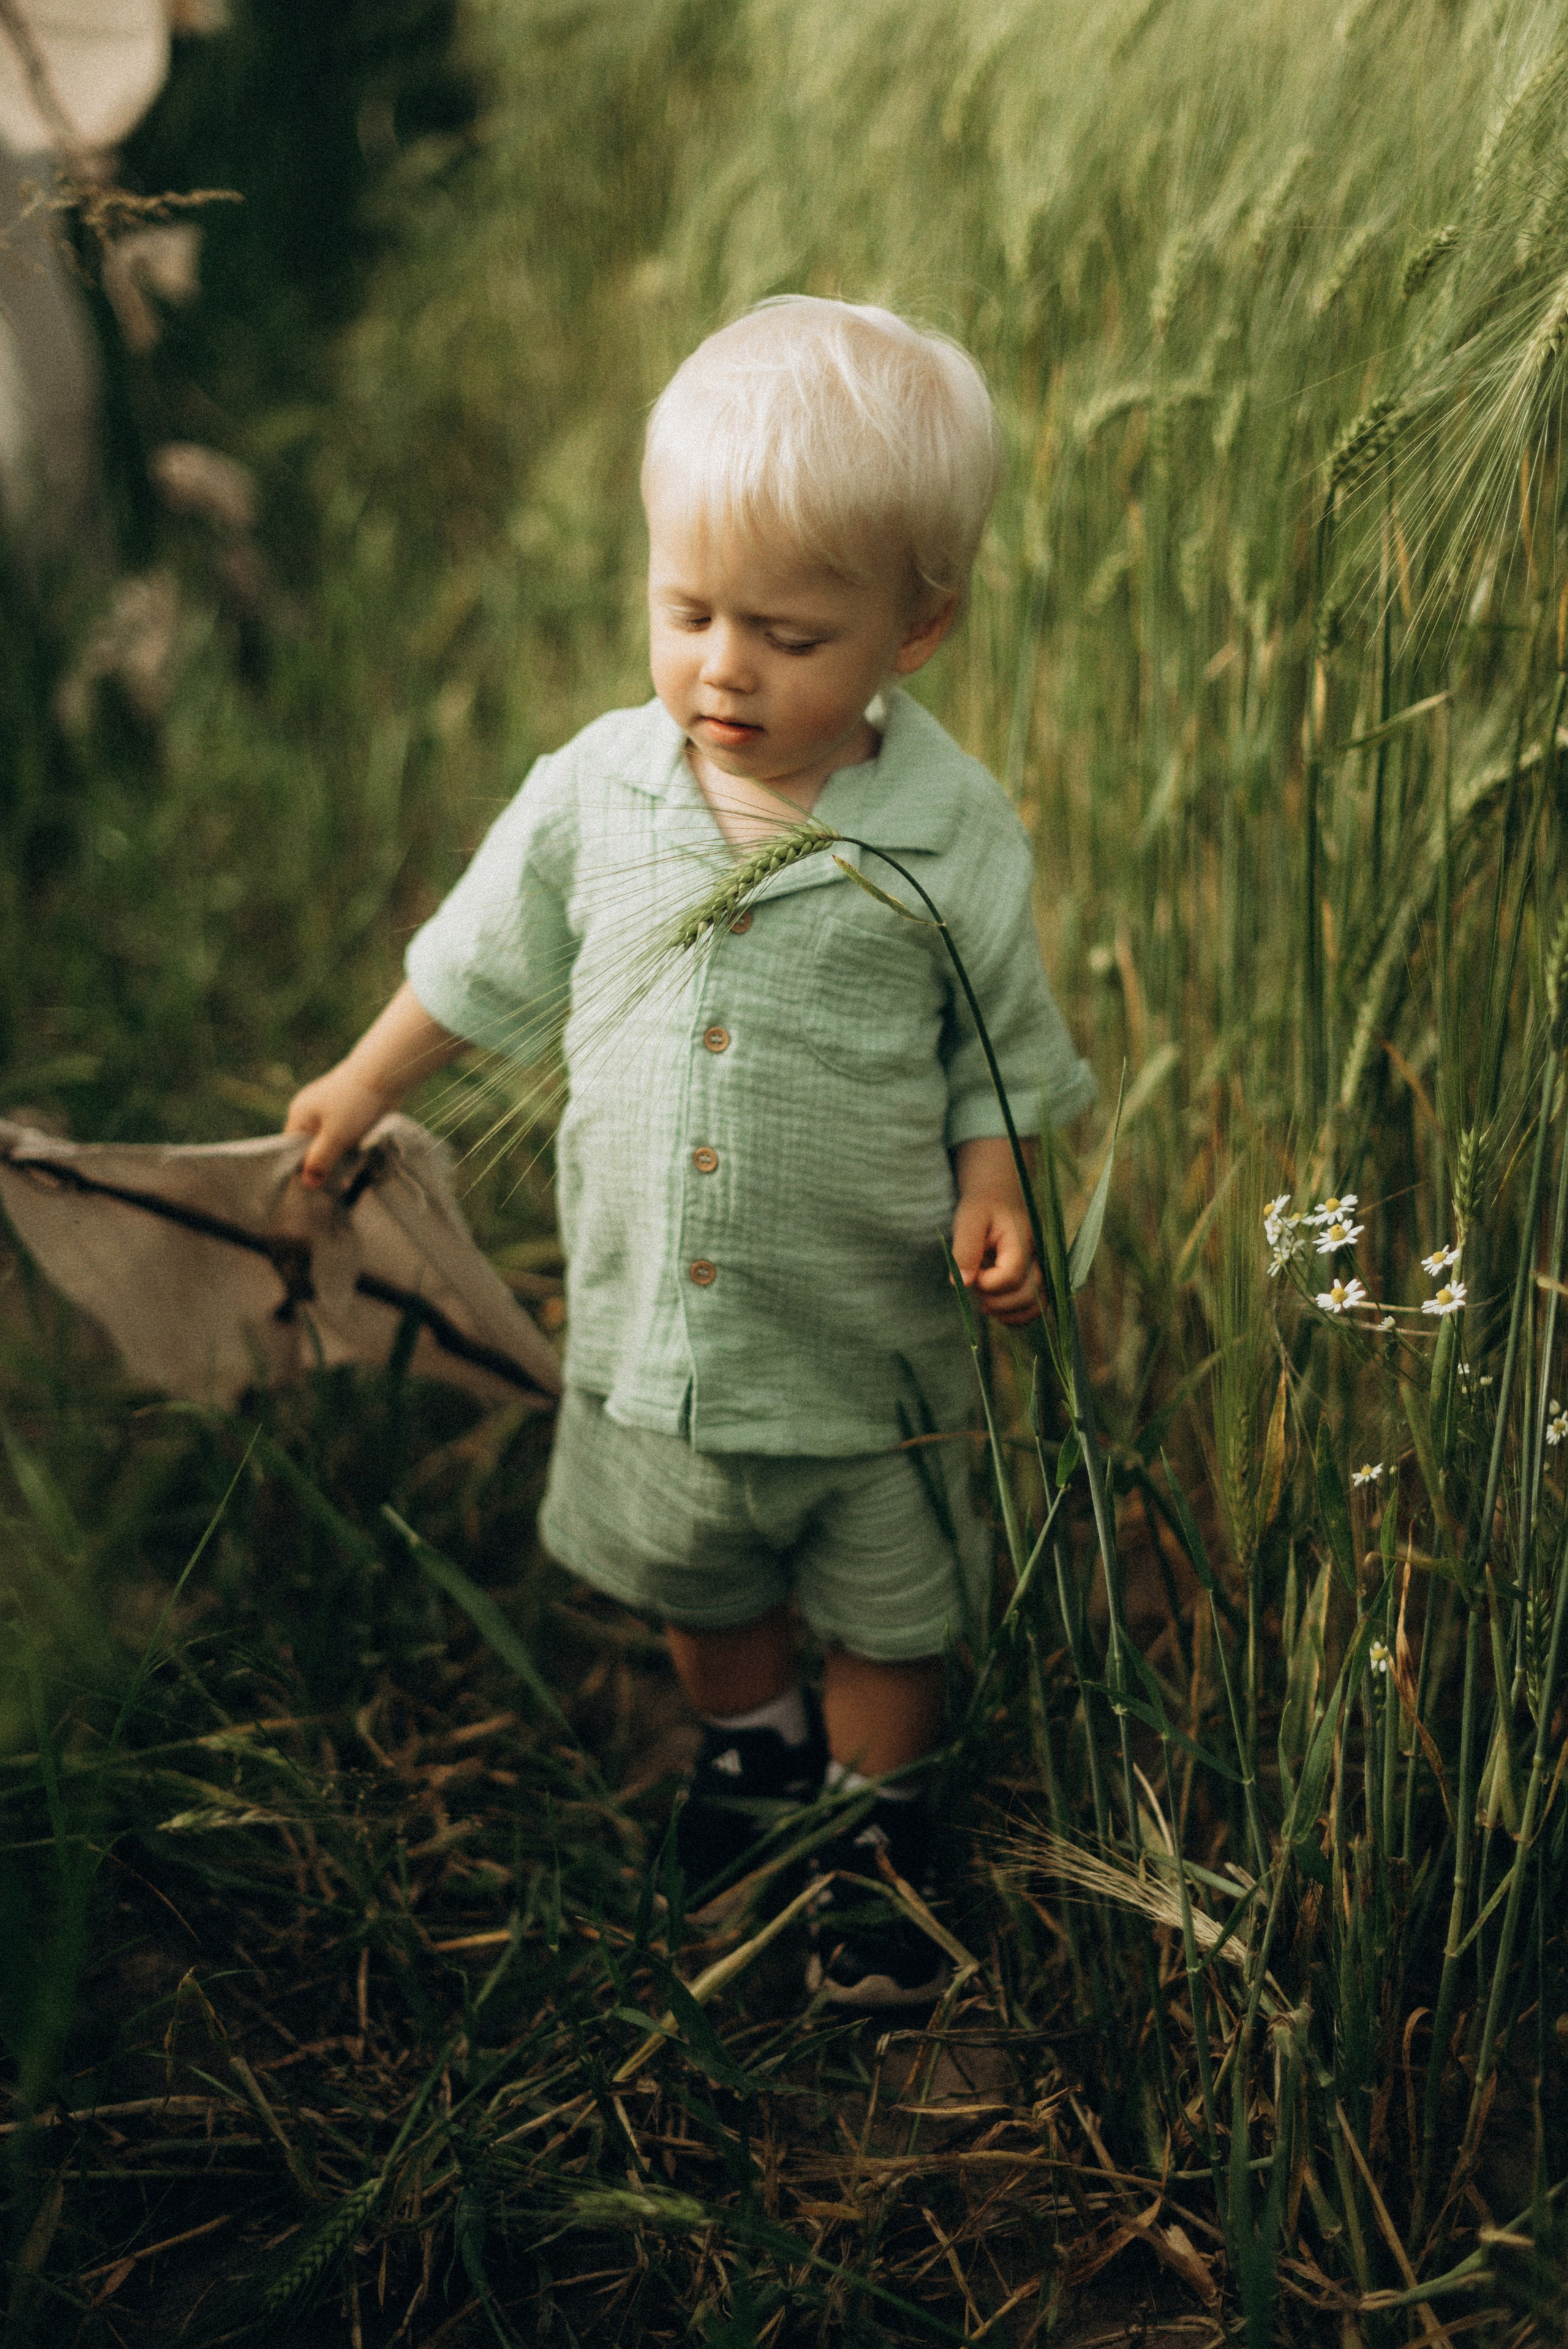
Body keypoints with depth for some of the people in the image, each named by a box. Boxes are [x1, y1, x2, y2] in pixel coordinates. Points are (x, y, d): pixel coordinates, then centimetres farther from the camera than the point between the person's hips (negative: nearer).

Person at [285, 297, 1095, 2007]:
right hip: (649, 1326, 3)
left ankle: (880, 1816, 46)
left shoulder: (955, 840, -18)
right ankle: (751, 1738, 56)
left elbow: (1001, 1061, -5)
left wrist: (995, 1196, -21)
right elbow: (483, 965, 6)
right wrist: (365, 1084, 17)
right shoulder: (597, 790, -12)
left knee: (886, 1612, 19)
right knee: (695, 1590, 27)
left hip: (871, 1348, -3)